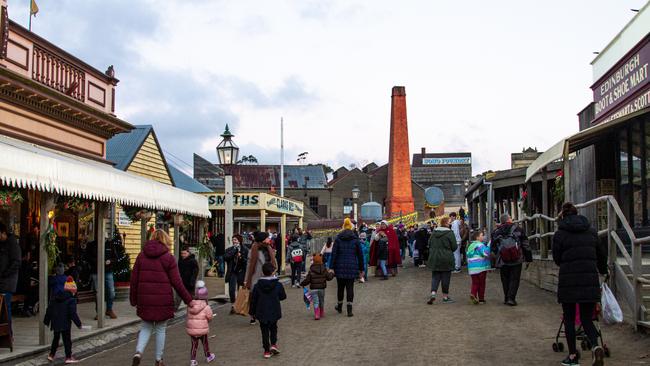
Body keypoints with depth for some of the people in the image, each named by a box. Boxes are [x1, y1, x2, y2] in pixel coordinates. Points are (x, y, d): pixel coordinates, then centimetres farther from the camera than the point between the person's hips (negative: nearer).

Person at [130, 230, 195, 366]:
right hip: (163, 299, -3)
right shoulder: (168, 258, -5)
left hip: (145, 299, 3)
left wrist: (133, 299, 15)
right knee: (160, 329, 11)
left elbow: (134, 279, 6)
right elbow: (177, 283, -6)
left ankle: (138, 352, -7)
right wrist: (188, 300, 2)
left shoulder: (141, 256, 5)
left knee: (145, 327, 16)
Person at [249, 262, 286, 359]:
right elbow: (283, 296, 2)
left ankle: (267, 350, 9)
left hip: (262, 313, 0)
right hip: (274, 312, 0)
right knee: (273, 328, 22)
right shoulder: (278, 285, -10)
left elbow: (253, 300, -1)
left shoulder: (257, 286, -7)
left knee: (264, 331, 9)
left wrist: (252, 312, 10)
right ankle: (273, 344, 5)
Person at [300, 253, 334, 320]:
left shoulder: (311, 271, -9)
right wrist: (331, 274, 24)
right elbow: (329, 277, 3)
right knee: (321, 301, 18)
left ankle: (317, 314, -13)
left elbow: (307, 280, -8)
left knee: (316, 302, -1)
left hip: (314, 289, -3)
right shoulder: (324, 269, -1)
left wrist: (302, 284, 9)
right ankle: (322, 313, 29)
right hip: (322, 288, 3)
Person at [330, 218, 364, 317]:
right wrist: (361, 269, 10)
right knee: (350, 287, 2)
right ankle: (349, 310, -3)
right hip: (352, 267, 0)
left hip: (340, 266, 1)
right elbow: (360, 255, 3)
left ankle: (339, 307, 30)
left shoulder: (338, 238, 0)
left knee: (340, 287, 14)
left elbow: (334, 253, -5)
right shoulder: (355, 239, 1)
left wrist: (332, 268, -4)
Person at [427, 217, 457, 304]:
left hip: (434, 258, 4)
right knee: (445, 277, 6)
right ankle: (445, 296, 14)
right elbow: (454, 247, -9)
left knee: (435, 277, 9)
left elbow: (429, 244, 10)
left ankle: (433, 293, -8)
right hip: (446, 259, -4)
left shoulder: (434, 232, 4)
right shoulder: (449, 233, -11)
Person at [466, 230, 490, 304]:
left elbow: (468, 257, 23)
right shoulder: (480, 245, -11)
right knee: (481, 283, 5)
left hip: (472, 268, 6)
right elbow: (486, 253, -27)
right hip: (481, 267, -6)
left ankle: (472, 293, -14)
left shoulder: (470, 246, 15)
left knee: (475, 283, 9)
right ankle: (481, 299, 10)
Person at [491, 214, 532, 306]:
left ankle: (507, 298, 18)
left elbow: (493, 248, 9)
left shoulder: (496, 232, 4)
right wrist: (529, 257, 6)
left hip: (503, 261, 2)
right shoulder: (517, 229, -1)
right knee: (514, 279, 3)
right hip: (516, 260, -2)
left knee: (505, 280, 14)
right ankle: (511, 298, -5)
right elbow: (525, 244, 0)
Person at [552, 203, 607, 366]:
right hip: (590, 280, 3)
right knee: (587, 319, 10)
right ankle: (596, 346, -15)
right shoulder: (591, 231, 9)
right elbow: (602, 253, 17)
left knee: (569, 319, 10)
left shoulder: (560, 234, -2)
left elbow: (557, 259, 4)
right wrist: (603, 270, 35)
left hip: (568, 280, -3)